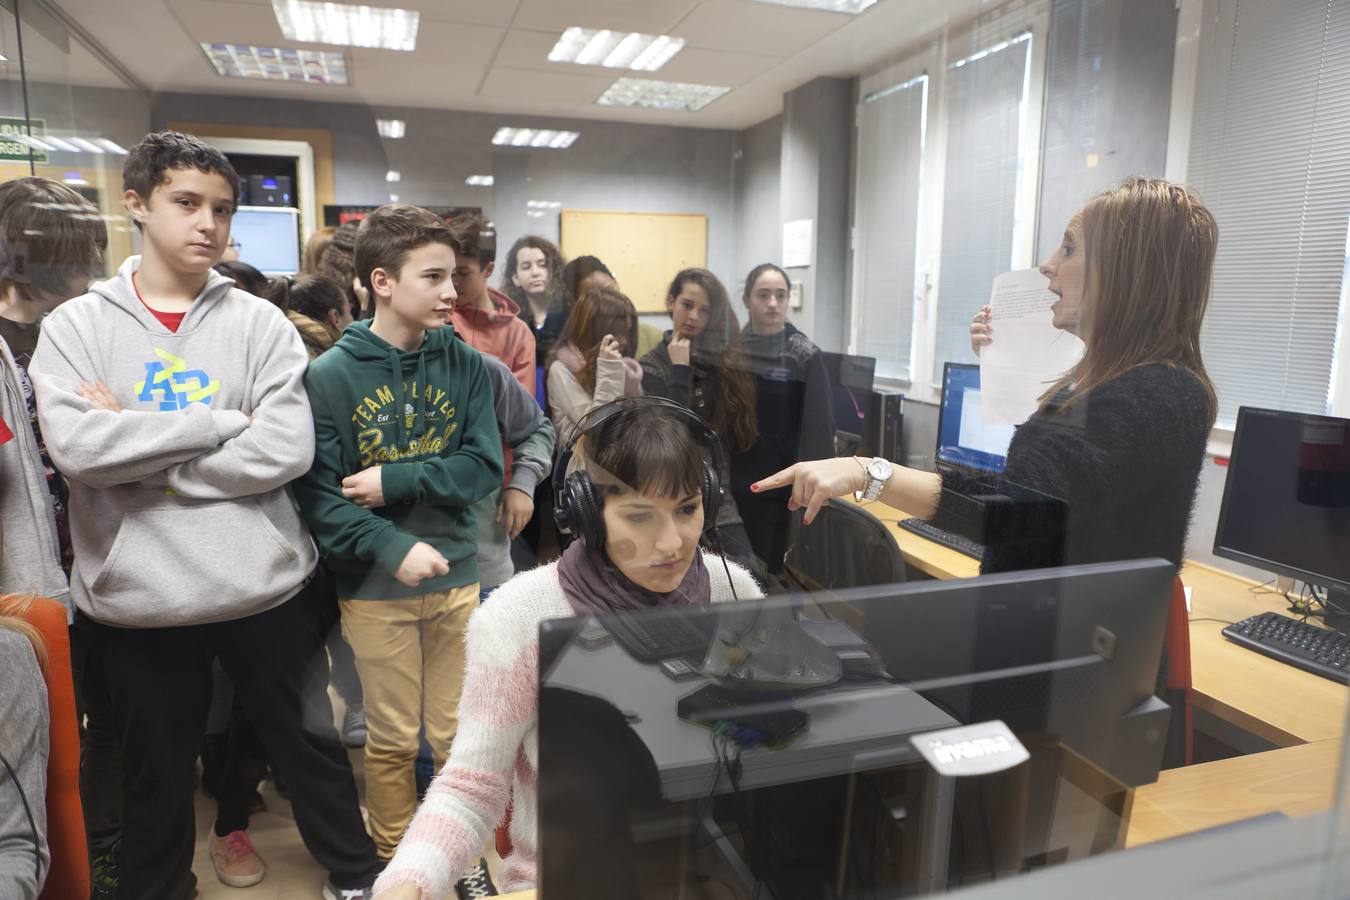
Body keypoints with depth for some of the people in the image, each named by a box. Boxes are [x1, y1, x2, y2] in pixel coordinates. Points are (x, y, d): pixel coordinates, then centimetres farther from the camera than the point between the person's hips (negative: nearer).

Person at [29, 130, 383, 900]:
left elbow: (286, 451, -14)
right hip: (136, 601, 1)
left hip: (266, 586, 0)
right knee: (156, 773, 19)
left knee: (309, 745, 16)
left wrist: (136, 448, -13)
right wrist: (220, 423, -16)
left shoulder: (260, 323, -1)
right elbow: (77, 446, -15)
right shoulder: (76, 325, 1)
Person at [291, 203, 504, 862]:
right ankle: (395, 861, 36)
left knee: (461, 734, 14)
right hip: (375, 586, -2)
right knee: (393, 739, 13)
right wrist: (394, 550, -22)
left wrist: (395, 481, -15)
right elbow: (316, 493, -13)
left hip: (458, 576, 2)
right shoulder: (331, 374, -8)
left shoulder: (463, 363, 0)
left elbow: (482, 467, -6)